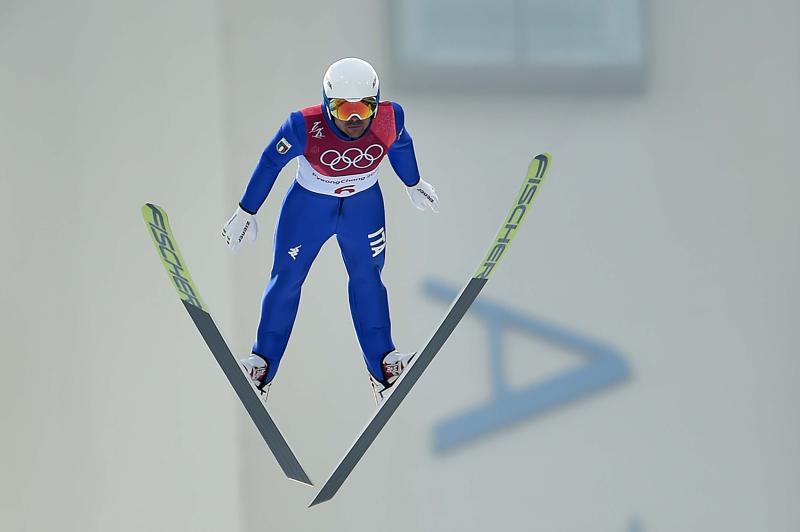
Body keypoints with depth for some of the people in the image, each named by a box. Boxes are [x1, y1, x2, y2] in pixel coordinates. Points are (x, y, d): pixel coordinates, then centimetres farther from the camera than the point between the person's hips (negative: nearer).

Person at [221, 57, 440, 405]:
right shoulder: (306, 126, -36)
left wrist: (414, 185, 15)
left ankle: (381, 363, 25)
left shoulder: (390, 119, -28)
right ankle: (264, 363, 22)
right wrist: (246, 213, -7)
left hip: (364, 204, 2)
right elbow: (270, 163, -17)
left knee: (367, 277, 13)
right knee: (286, 277, 7)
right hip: (309, 203, -2)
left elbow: (401, 145, -2)